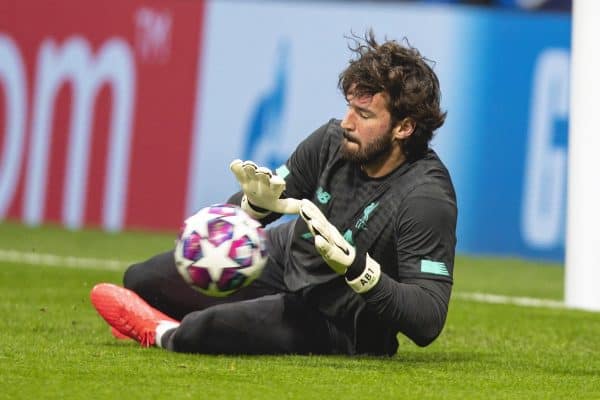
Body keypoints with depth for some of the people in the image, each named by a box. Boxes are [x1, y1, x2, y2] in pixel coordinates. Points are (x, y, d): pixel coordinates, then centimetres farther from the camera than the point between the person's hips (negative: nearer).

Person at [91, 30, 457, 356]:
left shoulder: (427, 199, -31)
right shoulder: (333, 141, -15)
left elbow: (428, 322, -34)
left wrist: (353, 264, -44)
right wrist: (256, 202, -24)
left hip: (342, 323, -7)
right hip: (288, 259, 7)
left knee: (214, 327, -29)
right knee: (142, 279, 9)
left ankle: (163, 334, 6)